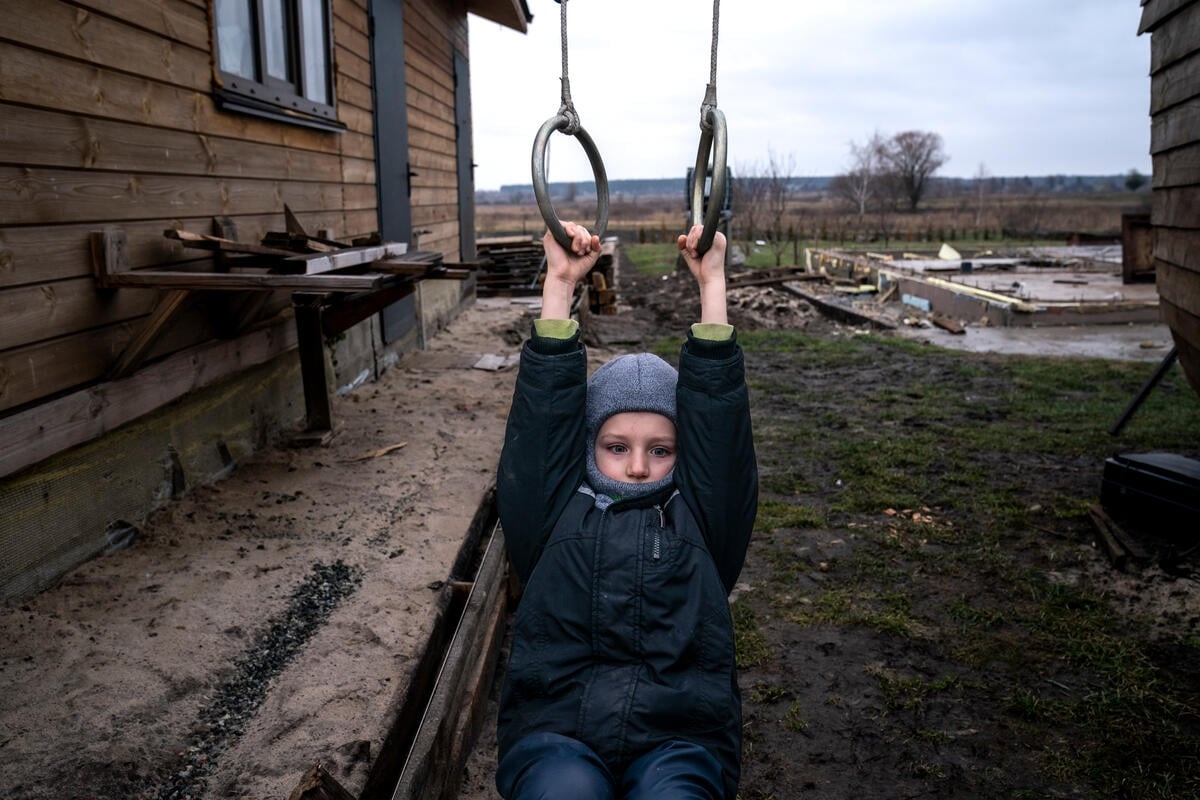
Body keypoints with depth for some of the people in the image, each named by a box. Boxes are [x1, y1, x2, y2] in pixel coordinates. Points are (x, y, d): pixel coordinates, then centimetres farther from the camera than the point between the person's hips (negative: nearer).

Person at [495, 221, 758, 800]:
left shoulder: (699, 516, 16)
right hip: (557, 729, 0)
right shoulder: (556, 509, 15)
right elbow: (547, 409, 8)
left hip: (678, 736, 1)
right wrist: (559, 284, 3)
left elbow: (718, 412, 9)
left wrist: (712, 285, 5)